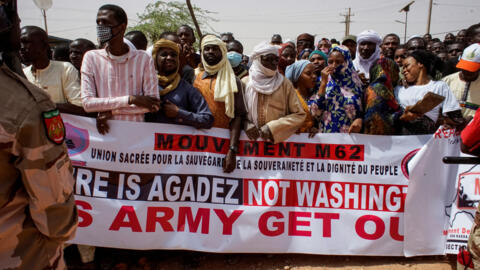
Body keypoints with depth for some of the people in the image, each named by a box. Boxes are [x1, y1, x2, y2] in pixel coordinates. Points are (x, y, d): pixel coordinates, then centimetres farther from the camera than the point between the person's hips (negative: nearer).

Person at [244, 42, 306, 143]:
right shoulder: (245, 83, 5)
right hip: (251, 139, 1)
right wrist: (246, 125, -11)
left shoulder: (285, 84, 3)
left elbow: (299, 115, 0)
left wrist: (272, 128, -9)